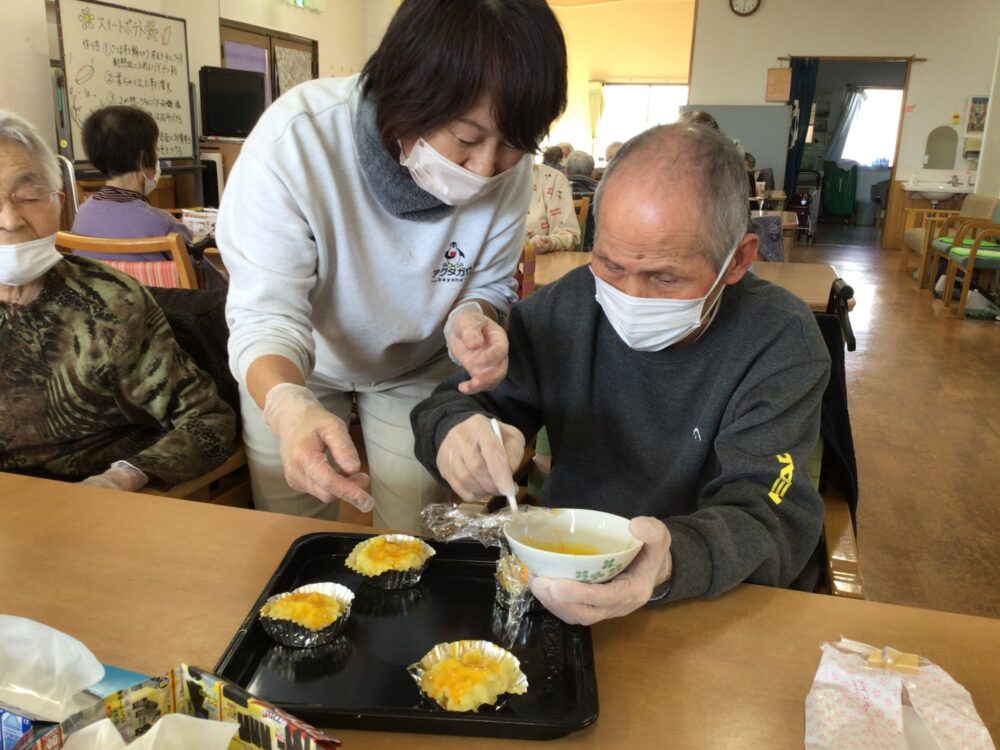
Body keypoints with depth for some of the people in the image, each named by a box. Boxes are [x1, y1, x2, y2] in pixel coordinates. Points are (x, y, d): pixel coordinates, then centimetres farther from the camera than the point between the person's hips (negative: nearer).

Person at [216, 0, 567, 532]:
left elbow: (488, 284, -10)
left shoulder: (509, 167, -25)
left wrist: (471, 318, -35)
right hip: (288, 371, -1)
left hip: (418, 369, 2)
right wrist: (287, 405, -54)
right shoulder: (295, 139, -35)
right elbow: (267, 314, -33)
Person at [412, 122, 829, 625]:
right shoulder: (561, 309, -6)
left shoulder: (781, 342, -14)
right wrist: (457, 429, -26)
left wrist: (669, 565, -42)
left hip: (720, 610, -1)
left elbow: (765, 515, -20)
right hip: (558, 577, 2)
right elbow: (454, 400, 0)